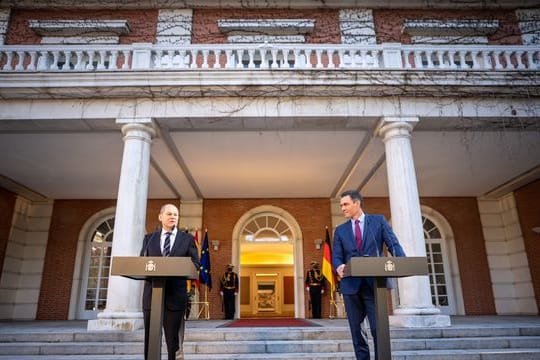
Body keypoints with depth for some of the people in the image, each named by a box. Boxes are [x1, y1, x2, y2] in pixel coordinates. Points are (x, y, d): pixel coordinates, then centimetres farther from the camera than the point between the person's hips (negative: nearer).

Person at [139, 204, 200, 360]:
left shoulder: (187, 238, 8)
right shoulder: (149, 238, 13)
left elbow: (195, 263, 4)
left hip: (175, 294, -1)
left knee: (174, 340, 5)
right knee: (149, 339, 8)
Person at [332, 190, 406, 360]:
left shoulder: (378, 220, 8)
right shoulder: (340, 230, 13)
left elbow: (393, 244, -2)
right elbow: (336, 256, 5)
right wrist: (339, 266, -19)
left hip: (374, 283, -2)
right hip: (351, 284, 3)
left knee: (378, 329, -4)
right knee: (356, 330, 8)